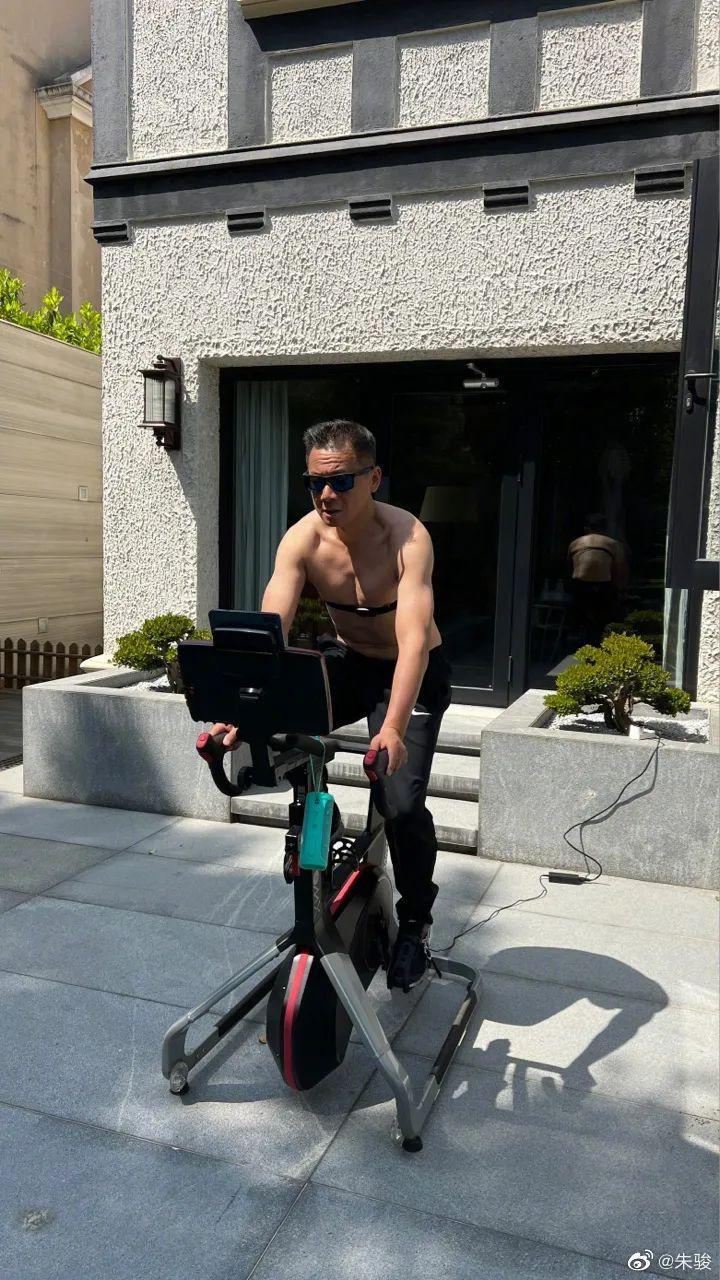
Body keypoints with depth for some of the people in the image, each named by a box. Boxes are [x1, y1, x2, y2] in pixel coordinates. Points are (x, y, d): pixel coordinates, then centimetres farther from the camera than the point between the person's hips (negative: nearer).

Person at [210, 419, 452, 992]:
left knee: (402, 802, -19)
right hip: (347, 661, 4)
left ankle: (416, 919, 9)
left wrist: (394, 728, -51)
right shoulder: (303, 539, -16)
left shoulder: (407, 537, -27)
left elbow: (414, 639, -38)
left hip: (413, 672, -4)